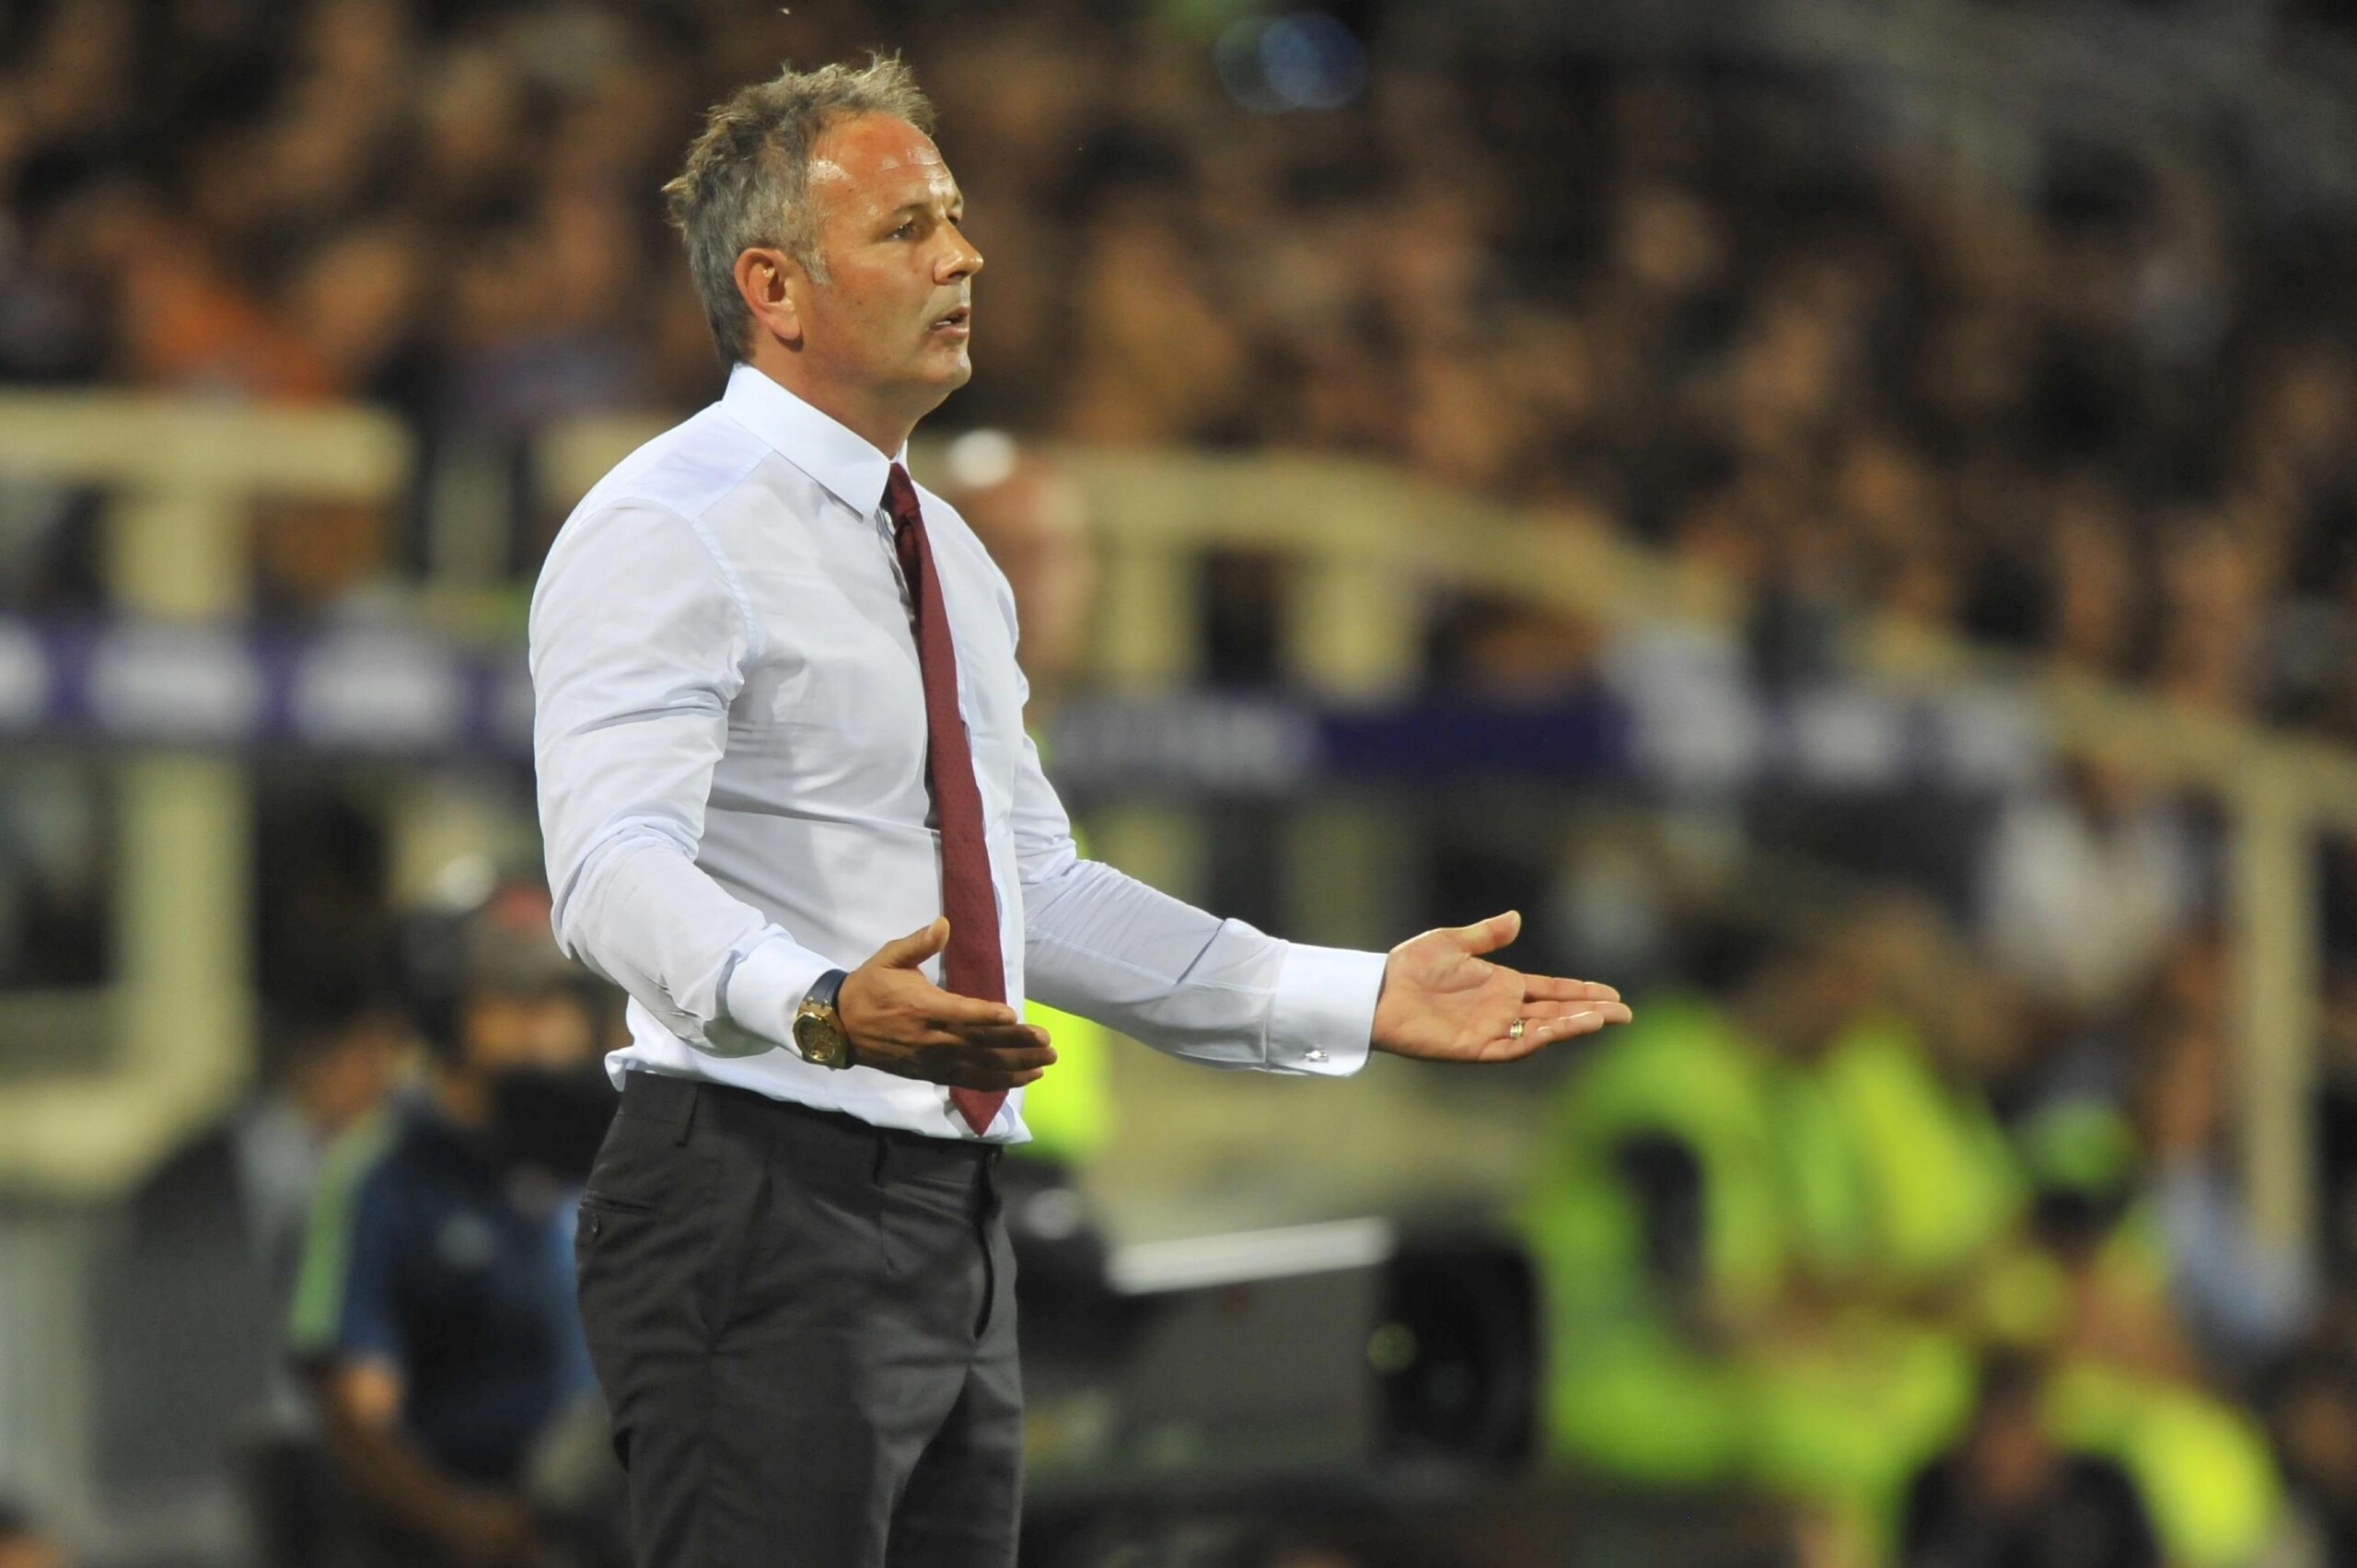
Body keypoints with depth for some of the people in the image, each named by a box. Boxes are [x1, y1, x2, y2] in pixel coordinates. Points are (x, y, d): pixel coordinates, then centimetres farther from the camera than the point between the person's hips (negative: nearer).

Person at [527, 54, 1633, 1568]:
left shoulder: (947, 558, 19)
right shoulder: (669, 529, -10)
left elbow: (1041, 896, 23)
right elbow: (618, 862, -24)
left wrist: (1359, 999, 15)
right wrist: (822, 1007, -43)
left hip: (950, 1219, 9)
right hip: (762, 1208, -9)